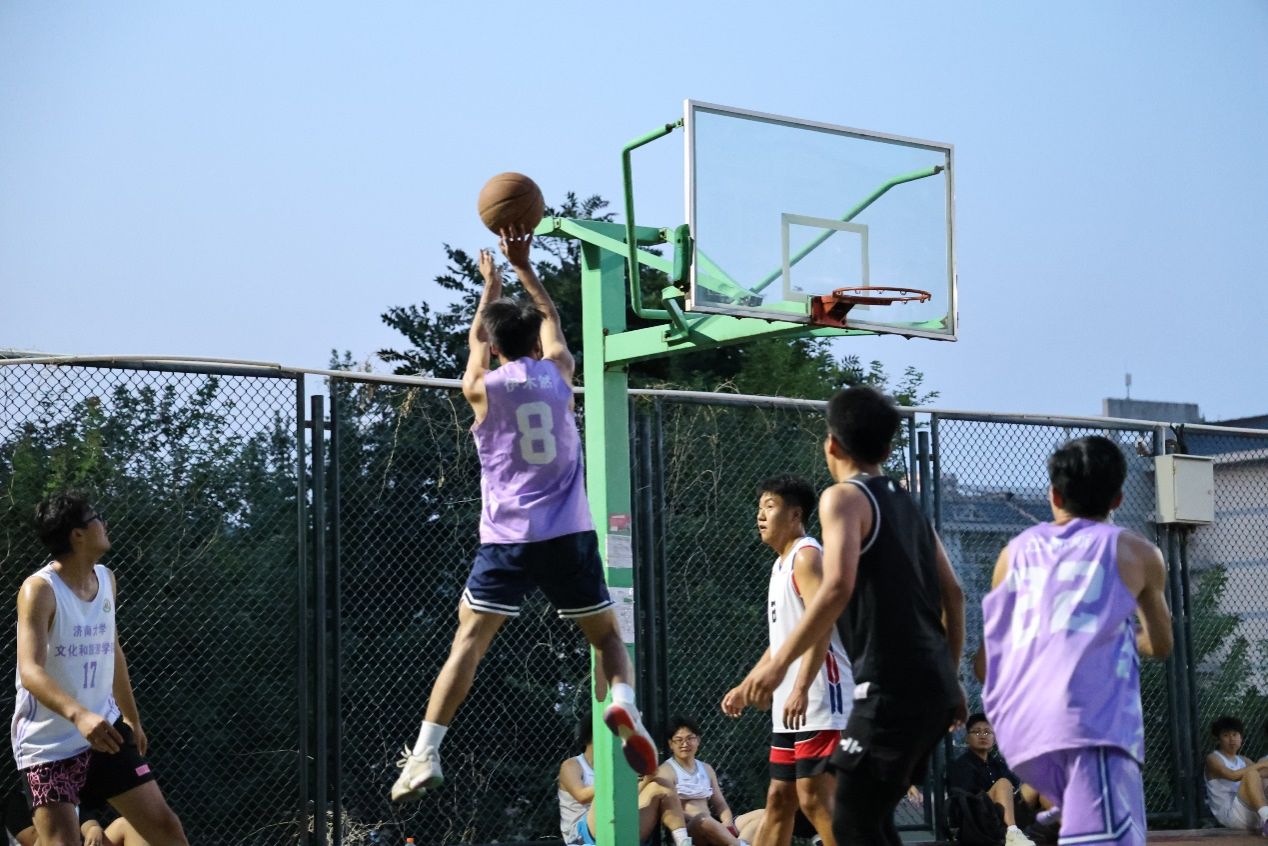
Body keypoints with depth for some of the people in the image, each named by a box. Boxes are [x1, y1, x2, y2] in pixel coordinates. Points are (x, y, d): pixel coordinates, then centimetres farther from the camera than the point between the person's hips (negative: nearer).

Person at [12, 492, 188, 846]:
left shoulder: (106, 579, 5)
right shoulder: (39, 589, -18)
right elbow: (31, 671, -32)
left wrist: (131, 717, 23)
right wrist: (79, 715, -47)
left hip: (105, 732, 7)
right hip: (48, 745, -7)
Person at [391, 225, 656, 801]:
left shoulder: (482, 389, 3)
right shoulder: (557, 371, 6)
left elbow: (477, 338, 26)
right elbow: (549, 318, 27)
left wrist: (491, 283, 39)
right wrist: (523, 265, 34)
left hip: (508, 537, -1)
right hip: (569, 535, 2)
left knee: (468, 641, -2)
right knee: (605, 634, 15)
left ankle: (424, 754, -12)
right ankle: (623, 705, -14)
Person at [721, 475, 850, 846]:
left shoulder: (807, 556, -9)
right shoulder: (782, 564, 21)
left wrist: (801, 690, -30)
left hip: (819, 704, -10)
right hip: (789, 707, 10)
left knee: (814, 800, -12)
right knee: (779, 800, 11)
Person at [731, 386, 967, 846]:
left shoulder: (844, 497, -5)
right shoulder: (907, 504, 18)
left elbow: (837, 588, -20)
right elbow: (953, 595, 18)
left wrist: (779, 662, -16)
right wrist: (949, 679, 24)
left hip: (890, 688, -8)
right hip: (933, 687, 8)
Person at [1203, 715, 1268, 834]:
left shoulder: (1243, 761, 24)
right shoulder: (1213, 758, 2)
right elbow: (1233, 775, -17)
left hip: (1254, 814, 7)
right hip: (1229, 814, -6)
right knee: (1251, 774, -25)